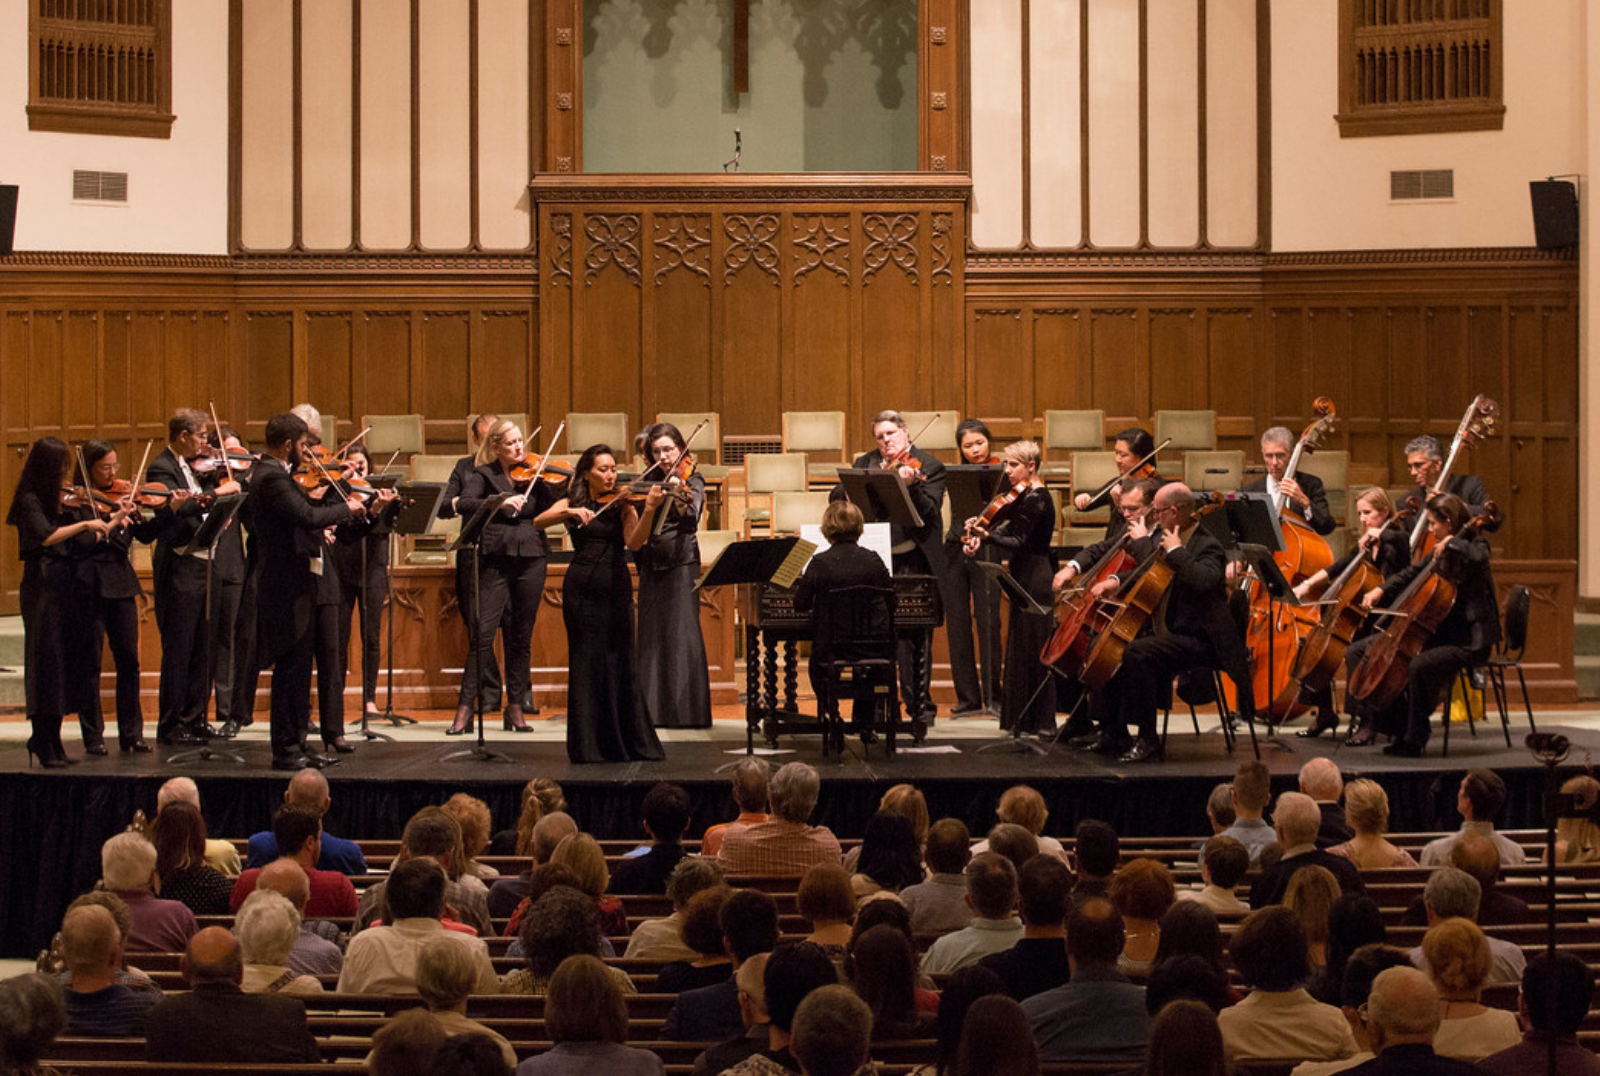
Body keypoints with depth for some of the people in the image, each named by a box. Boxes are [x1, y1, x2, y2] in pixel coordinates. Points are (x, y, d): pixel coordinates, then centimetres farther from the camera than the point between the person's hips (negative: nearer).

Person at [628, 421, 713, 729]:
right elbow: (635, 541, 3)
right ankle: (655, 711, 6)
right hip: (651, 568, 4)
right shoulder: (647, 482, 10)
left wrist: (679, 497, -40)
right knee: (652, 635, 2)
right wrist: (649, 508, -15)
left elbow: (692, 517, -21)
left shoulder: (692, 480, -1)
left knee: (682, 632, -11)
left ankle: (686, 710, -12)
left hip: (681, 565, -4)